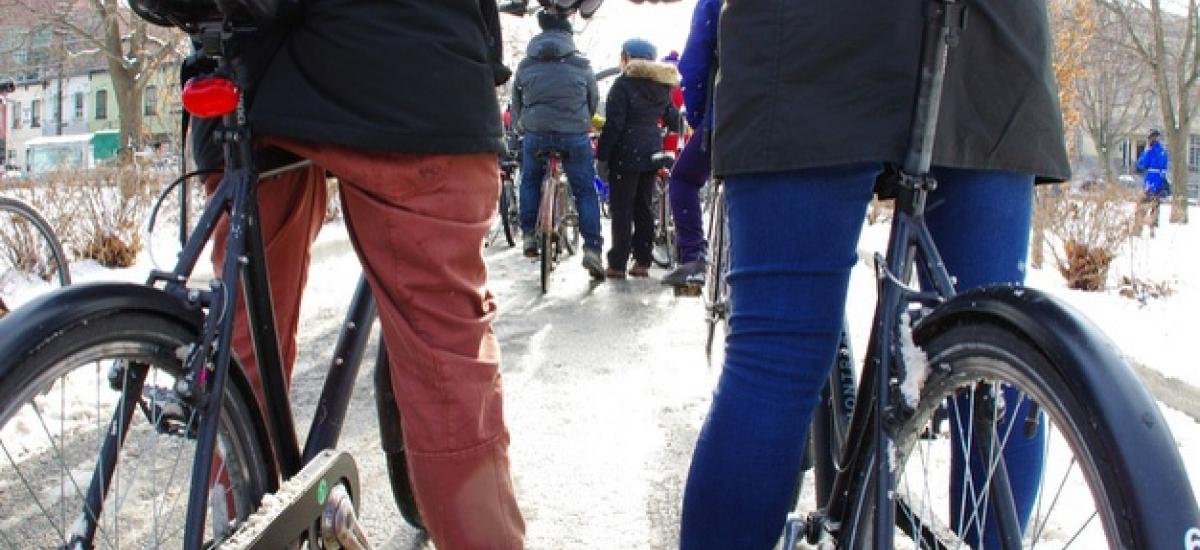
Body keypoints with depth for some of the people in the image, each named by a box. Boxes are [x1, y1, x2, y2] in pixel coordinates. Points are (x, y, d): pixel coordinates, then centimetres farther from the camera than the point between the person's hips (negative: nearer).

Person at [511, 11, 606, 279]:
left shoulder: (526, 65, 6)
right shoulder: (581, 65, 2)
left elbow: (516, 103, 14)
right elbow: (593, 101, 12)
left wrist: (523, 126, 30)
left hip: (535, 134, 2)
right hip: (575, 136, -1)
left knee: (530, 181, 26)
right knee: (585, 191, 7)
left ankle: (529, 236, 21)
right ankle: (592, 248, -3)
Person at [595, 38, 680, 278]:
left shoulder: (623, 84, -10)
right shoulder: (662, 86, 11)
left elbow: (613, 125, -14)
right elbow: (673, 118, 17)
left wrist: (602, 157, -10)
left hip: (627, 153, -6)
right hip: (652, 152, 6)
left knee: (621, 208, -2)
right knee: (644, 206, 12)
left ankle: (617, 264, -1)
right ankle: (642, 262, 13)